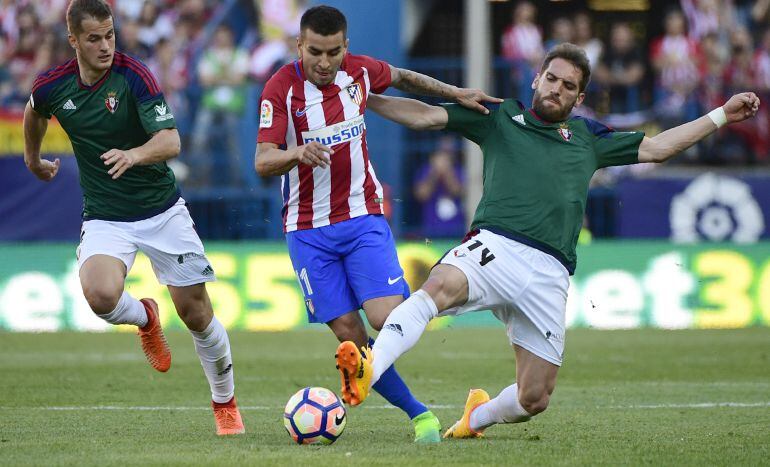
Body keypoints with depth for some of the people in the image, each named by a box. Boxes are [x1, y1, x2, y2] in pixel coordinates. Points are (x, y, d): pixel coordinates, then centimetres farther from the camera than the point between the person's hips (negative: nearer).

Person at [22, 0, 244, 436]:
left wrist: (135, 155, -46)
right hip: (104, 217, 1)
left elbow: (170, 141, -26)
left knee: (196, 313, 1)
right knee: (100, 294, -28)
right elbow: (35, 113, 20)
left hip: (163, 211, -1)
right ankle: (144, 317, 10)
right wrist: (34, 160, 32)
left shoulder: (134, 74, -17)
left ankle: (225, 401, 27)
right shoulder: (52, 86, -6)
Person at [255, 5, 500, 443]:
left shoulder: (360, 71, -2)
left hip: (363, 217, 2)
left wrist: (457, 93, 18)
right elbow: (263, 161, -20)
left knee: (387, 319, -17)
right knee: (348, 333, -6)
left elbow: (401, 77, 22)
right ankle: (416, 412, 7)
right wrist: (298, 153, -40)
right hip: (309, 229, -2)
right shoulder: (280, 89, -13)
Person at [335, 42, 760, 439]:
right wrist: (362, 98, 7)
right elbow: (425, 116, 15)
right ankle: (368, 372, -55)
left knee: (534, 398, 3)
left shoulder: (586, 137, 26)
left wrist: (721, 115, 30)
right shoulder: (499, 118, 18)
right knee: (441, 287, -39)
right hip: (494, 246, -3)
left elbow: (654, 148, 31)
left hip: (549, 274, 3)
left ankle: (478, 417, 37)